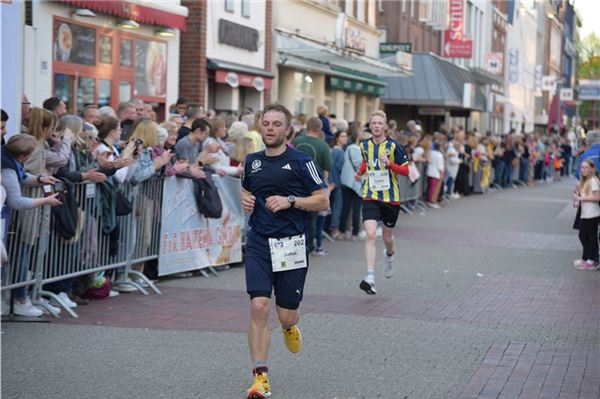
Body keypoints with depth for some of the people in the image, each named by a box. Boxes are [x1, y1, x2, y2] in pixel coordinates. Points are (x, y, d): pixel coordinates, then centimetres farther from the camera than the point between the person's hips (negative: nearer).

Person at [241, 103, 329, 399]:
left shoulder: (301, 161, -5)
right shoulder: (252, 161, 9)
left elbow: (323, 200, -4)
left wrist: (290, 201, -16)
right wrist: (245, 201, 4)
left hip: (291, 244, -2)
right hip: (259, 243, 2)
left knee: (286, 314, 5)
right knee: (259, 306, -13)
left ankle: (289, 327, 45)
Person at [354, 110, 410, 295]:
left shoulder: (393, 146, -8)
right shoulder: (365, 145, 3)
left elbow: (406, 170, -8)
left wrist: (389, 163, -22)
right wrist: (360, 172, 8)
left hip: (391, 198, -1)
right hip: (370, 196, 1)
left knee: (387, 236, 15)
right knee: (370, 234, -17)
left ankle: (389, 255, 53)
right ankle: (370, 277, -22)